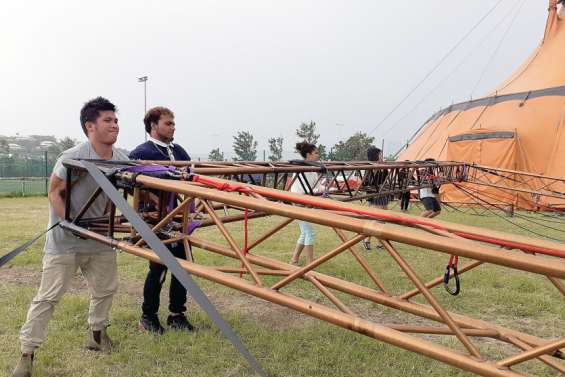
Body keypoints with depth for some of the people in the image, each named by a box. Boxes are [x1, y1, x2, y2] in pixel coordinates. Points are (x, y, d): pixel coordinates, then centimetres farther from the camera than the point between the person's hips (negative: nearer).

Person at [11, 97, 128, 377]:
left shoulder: (121, 160, -3)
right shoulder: (74, 157, -21)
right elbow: (55, 192, -14)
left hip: (99, 237, 6)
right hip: (64, 240, -6)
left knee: (106, 289, 16)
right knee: (48, 296, -2)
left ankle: (97, 333, 37)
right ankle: (27, 353, 10)